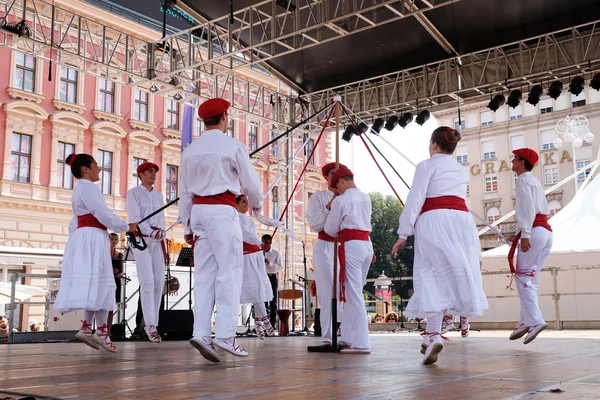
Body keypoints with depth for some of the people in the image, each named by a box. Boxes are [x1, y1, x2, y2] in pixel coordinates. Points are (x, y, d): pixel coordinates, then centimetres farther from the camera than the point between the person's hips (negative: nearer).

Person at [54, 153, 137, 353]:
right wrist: (127, 227, -3)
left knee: (94, 285, 8)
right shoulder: (88, 187, -8)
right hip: (92, 238, -10)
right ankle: (101, 331, -12)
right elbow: (104, 215, -15)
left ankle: (87, 328, 5)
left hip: (82, 238, 10)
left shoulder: (79, 190, 24)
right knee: (99, 284, -11)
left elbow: (74, 224, 25)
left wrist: (78, 240, 24)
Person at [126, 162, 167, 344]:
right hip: (141, 239, -5)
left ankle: (151, 322, 5)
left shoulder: (158, 195, 20)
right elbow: (134, 218, -9)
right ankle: (150, 325, -13)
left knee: (159, 281, -2)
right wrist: (151, 232, -22)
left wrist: (163, 240, 4)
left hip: (158, 241, 5)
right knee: (147, 281, -14)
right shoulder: (133, 193, 4)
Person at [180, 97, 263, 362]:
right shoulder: (232, 146, -3)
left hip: (198, 211, 6)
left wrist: (187, 225, 19)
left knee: (204, 273, 6)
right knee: (229, 272, -4)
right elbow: (250, 182, 2)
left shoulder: (190, 150, 12)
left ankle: (201, 333, -1)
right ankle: (224, 335, -8)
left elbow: (185, 192, 13)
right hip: (223, 211, -6)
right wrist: (257, 204, 22)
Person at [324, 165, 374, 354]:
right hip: (367, 244, 8)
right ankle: (348, 338, 21)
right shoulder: (365, 197, 13)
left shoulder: (340, 200, -8)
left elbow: (330, 230, -1)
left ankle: (361, 343, -8)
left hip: (351, 246, -8)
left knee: (353, 295, -6)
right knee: (352, 292, 15)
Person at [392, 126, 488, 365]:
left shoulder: (427, 165, 4)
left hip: (434, 220, -5)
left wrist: (403, 234, -5)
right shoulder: (461, 170, 24)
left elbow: (414, 200, -4)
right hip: (461, 220, 6)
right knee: (457, 274, 6)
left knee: (432, 278, -7)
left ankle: (433, 336, -16)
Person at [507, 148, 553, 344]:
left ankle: (535, 321, -19)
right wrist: (519, 234, 21)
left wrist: (525, 234, -23)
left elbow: (527, 208, -15)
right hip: (546, 231, 10)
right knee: (528, 278, 10)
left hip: (534, 231, -9)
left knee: (523, 277, -11)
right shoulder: (534, 181, 26)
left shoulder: (523, 180, -2)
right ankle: (525, 322, 8)